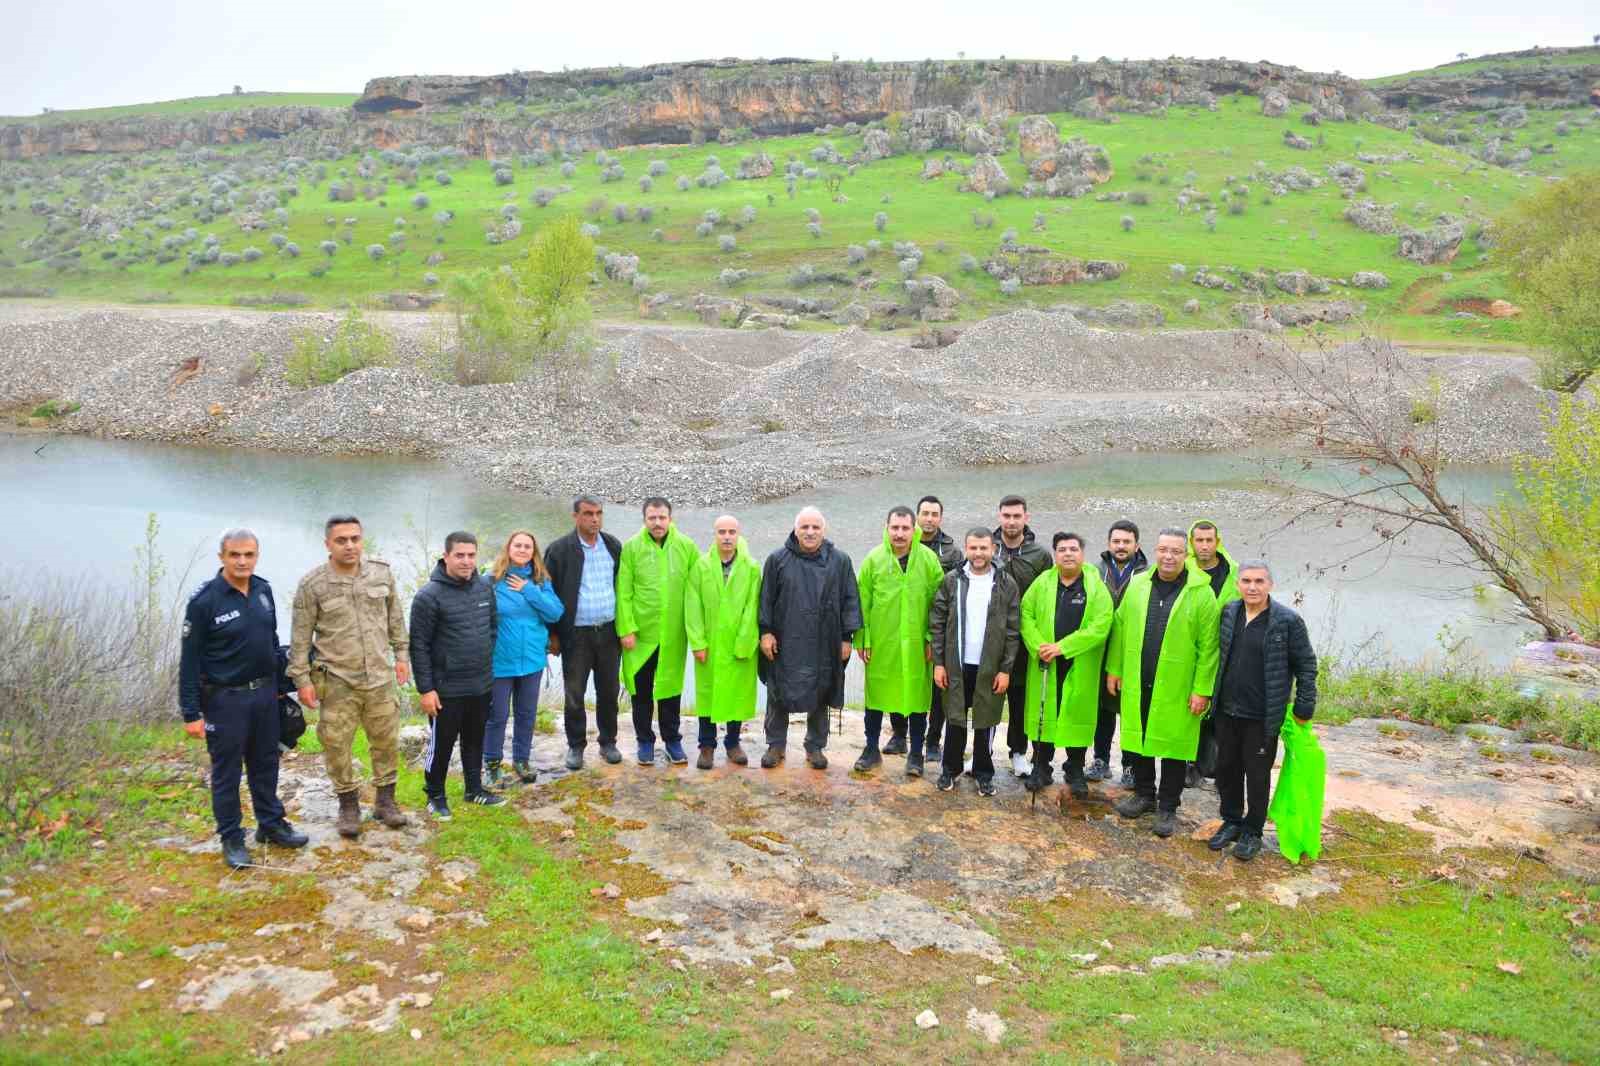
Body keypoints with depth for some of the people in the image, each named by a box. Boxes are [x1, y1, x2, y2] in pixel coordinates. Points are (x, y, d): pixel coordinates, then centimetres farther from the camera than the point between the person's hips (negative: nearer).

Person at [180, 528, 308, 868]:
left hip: (264, 694, 6)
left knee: (266, 763, 17)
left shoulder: (263, 590, 1)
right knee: (227, 770, 7)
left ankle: (271, 824, 32)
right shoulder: (204, 601, -16)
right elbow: (190, 660, -13)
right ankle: (232, 838, 20)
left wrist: (283, 685, 15)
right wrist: (191, 712, -14)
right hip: (225, 700, -5)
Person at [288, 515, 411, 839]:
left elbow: (395, 617, 11)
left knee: (386, 743, 11)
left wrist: (401, 654, 11)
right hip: (337, 682, -2)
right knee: (336, 747, 5)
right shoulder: (312, 585, -9)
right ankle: (348, 805, 24)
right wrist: (302, 679, -5)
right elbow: (300, 637, -4)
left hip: (380, 678, 3)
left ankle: (385, 801, 28)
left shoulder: (382, 573, -1)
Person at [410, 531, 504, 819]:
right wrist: (425, 688, -14)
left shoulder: (485, 586, 1)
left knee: (475, 741, 19)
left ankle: (474, 789, 34)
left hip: (482, 685, 5)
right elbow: (419, 645, -14)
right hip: (446, 688, -5)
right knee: (442, 744, 7)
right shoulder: (429, 596, -16)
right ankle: (435, 795, 25)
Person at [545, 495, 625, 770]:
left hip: (609, 631, 3)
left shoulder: (614, 546, 4)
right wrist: (553, 634, -5)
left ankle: (608, 742, 26)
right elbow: (549, 592, -4)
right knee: (574, 694, 6)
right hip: (576, 634, -3)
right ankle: (576, 746, 20)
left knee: (608, 692, 12)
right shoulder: (559, 549, -7)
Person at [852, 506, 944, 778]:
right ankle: (872, 749, 23)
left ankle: (915, 753, 19)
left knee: (916, 695, 6)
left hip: (915, 643, 0)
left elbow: (938, 603, 1)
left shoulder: (928, 559, -2)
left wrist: (933, 639, -2)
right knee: (876, 696, 9)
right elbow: (863, 602, 1)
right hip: (880, 643, 0)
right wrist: (861, 640, -1)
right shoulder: (873, 559, -2)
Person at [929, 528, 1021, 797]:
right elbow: (937, 623, 1)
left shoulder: (1006, 584, -2)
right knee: (954, 720, 8)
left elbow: (1012, 630, -2)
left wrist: (1006, 669, -6)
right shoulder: (951, 580, 0)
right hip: (956, 665, 1)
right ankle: (950, 769, 23)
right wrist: (938, 662, -3)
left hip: (990, 667, -1)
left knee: (985, 722, 7)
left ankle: (983, 773, 20)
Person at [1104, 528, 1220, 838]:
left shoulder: (1201, 593, -9)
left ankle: (1168, 807, 21)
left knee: (1174, 745, 6)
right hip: (1137, 684, 4)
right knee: (1138, 738, 14)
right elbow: (1119, 628, 10)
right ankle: (1144, 794, 33)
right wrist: (1114, 669, 8)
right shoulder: (1137, 585, 4)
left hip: (1177, 689, -4)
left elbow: (1208, 645, -10)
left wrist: (1203, 689, -12)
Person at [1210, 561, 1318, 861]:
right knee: (1226, 769, 14)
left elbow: (1306, 666, -7)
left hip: (1263, 717, -5)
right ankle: (1231, 822, 32)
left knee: (1257, 775, 7)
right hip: (1227, 711, 5)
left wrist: (1304, 708, -7)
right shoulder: (1228, 613, 3)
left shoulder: (1288, 621, -12)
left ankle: (1252, 832, 22)